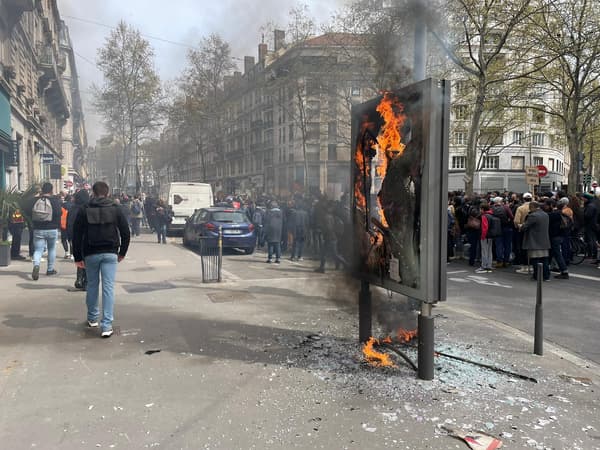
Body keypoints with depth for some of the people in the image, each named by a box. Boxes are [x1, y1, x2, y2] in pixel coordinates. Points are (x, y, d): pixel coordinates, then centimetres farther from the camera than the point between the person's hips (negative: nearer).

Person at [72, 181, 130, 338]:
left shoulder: (84, 210, 1)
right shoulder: (115, 209, 1)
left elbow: (76, 235, 0)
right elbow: (125, 232, 1)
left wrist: (78, 257, 6)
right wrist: (122, 253, 12)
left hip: (90, 254, 1)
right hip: (110, 254, -1)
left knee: (92, 285, 18)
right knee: (108, 288, -2)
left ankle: (92, 318, 31)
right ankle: (107, 326, -6)